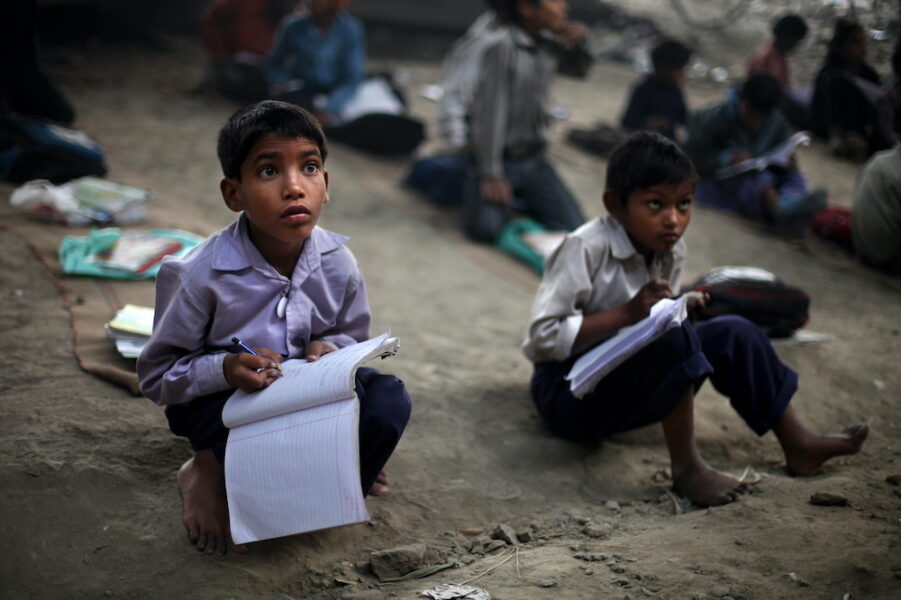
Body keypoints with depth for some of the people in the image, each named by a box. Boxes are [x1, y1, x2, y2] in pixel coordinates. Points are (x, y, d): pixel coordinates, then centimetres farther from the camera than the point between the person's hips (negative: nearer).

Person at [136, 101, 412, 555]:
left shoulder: (337, 265, -13)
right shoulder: (203, 275, -22)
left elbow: (353, 337, 6)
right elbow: (154, 376, -14)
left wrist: (329, 349, -19)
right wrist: (224, 369, -32)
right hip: (218, 396, -4)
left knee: (388, 400, -21)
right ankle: (211, 468, 0)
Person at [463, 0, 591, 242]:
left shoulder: (548, 45, 3)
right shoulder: (501, 46, -18)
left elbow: (580, 68, 24)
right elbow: (491, 112, -20)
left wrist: (580, 37, 1)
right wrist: (491, 176, -22)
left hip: (534, 159, 6)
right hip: (501, 159, -6)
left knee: (574, 228, -8)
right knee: (486, 227, -26)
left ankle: (519, 199, 16)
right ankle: (474, 187, 7)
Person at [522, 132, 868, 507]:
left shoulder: (672, 252, 1)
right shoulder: (585, 249, -23)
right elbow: (542, 338, -27)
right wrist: (628, 314, -31)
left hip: (626, 396, 8)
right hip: (567, 395, -8)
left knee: (734, 334, -2)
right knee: (671, 336, -32)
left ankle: (798, 446, 9)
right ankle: (686, 470, -22)